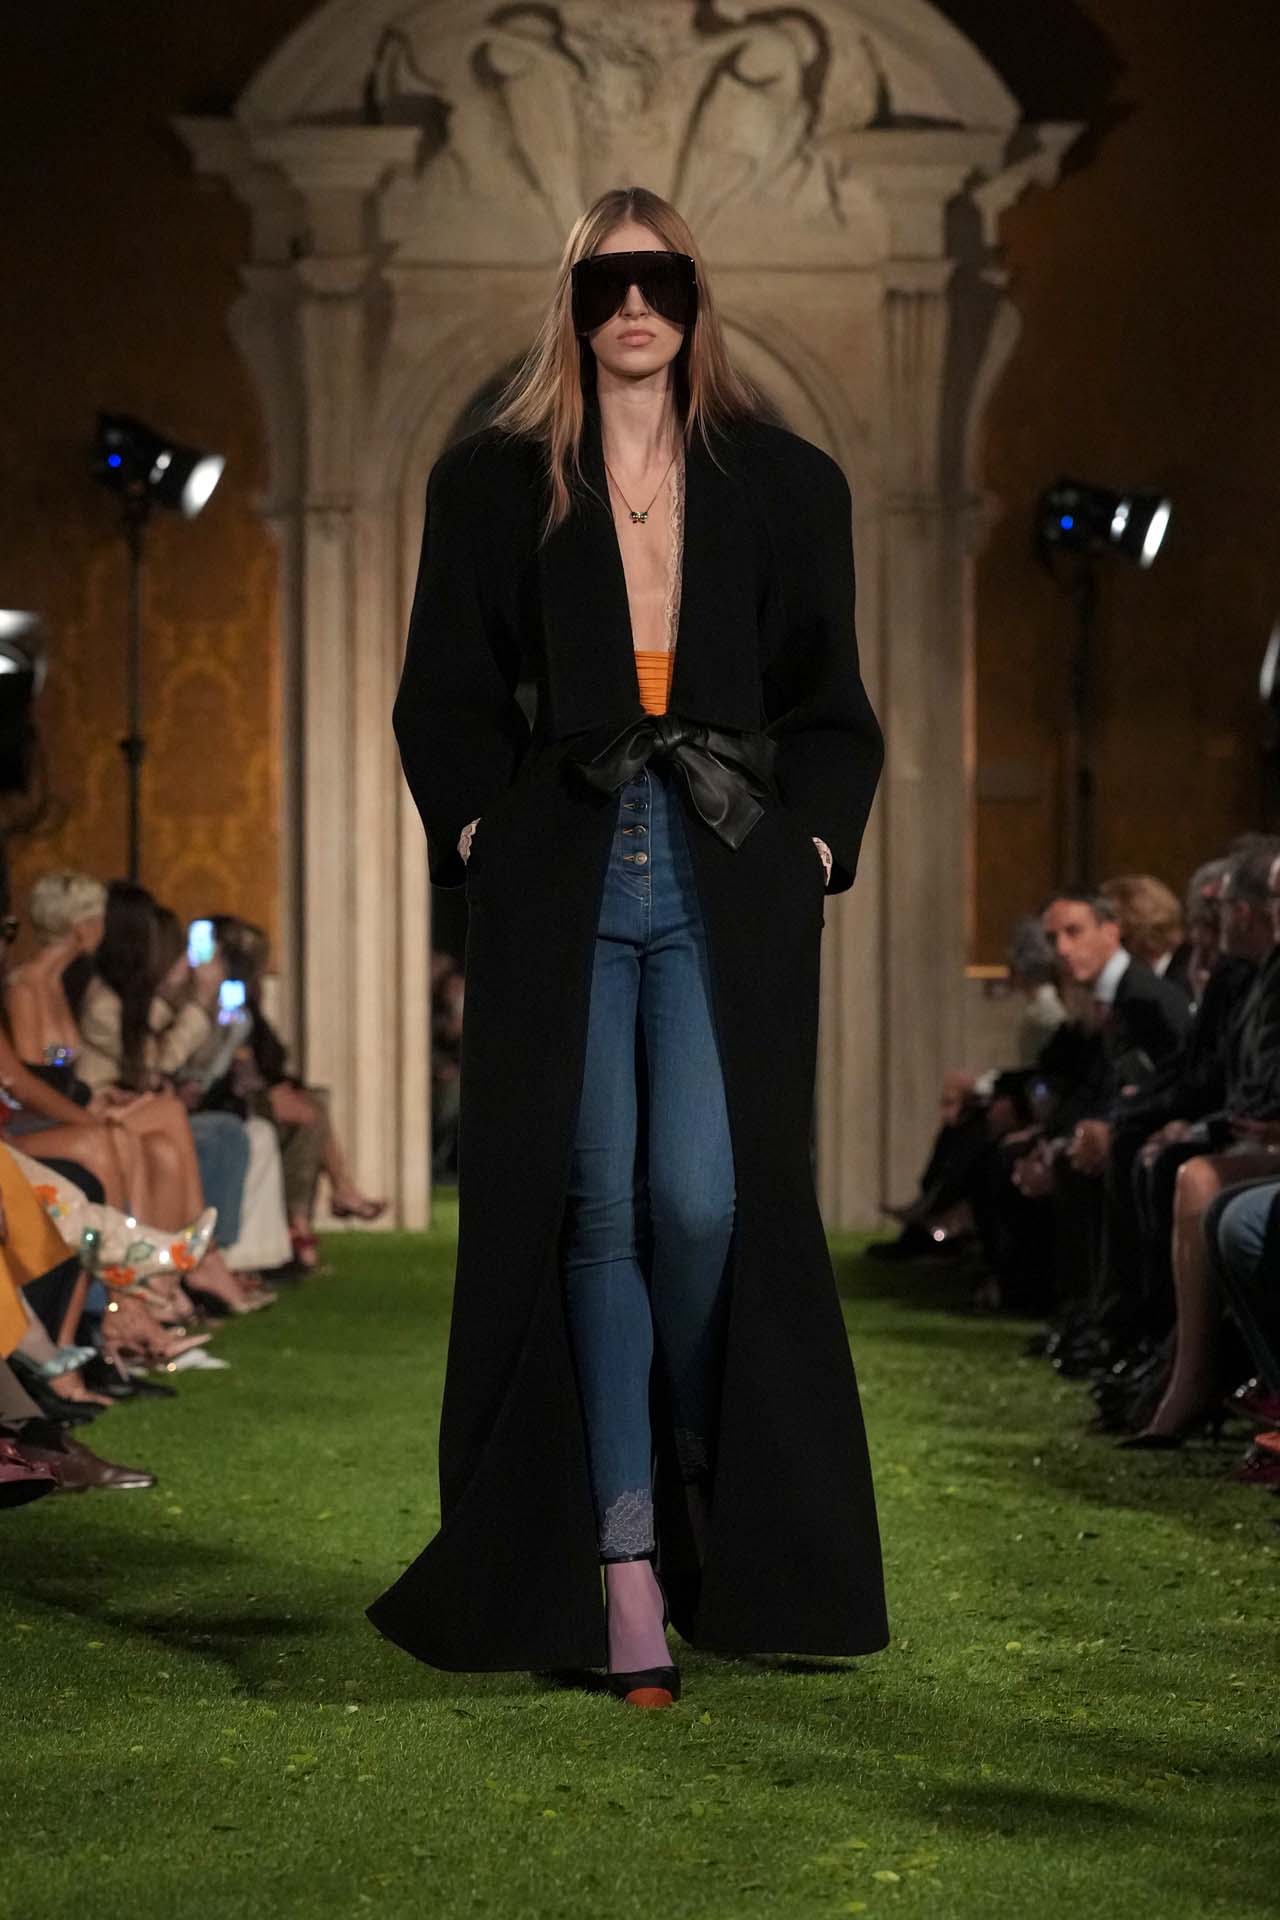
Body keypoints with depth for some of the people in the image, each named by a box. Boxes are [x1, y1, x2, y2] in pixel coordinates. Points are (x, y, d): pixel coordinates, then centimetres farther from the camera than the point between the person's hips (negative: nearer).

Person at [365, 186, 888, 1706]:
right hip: (564, 888, 0)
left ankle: (720, 1520, 12)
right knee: (597, 1209, -7)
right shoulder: (492, 486, 10)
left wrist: (811, 843, 1)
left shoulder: (784, 489, 12)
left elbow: (832, 712, 15)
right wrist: (481, 831, -2)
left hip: (728, 888, 0)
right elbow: (444, 703, 12)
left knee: (704, 1199, -13)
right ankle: (625, 1572, -7)